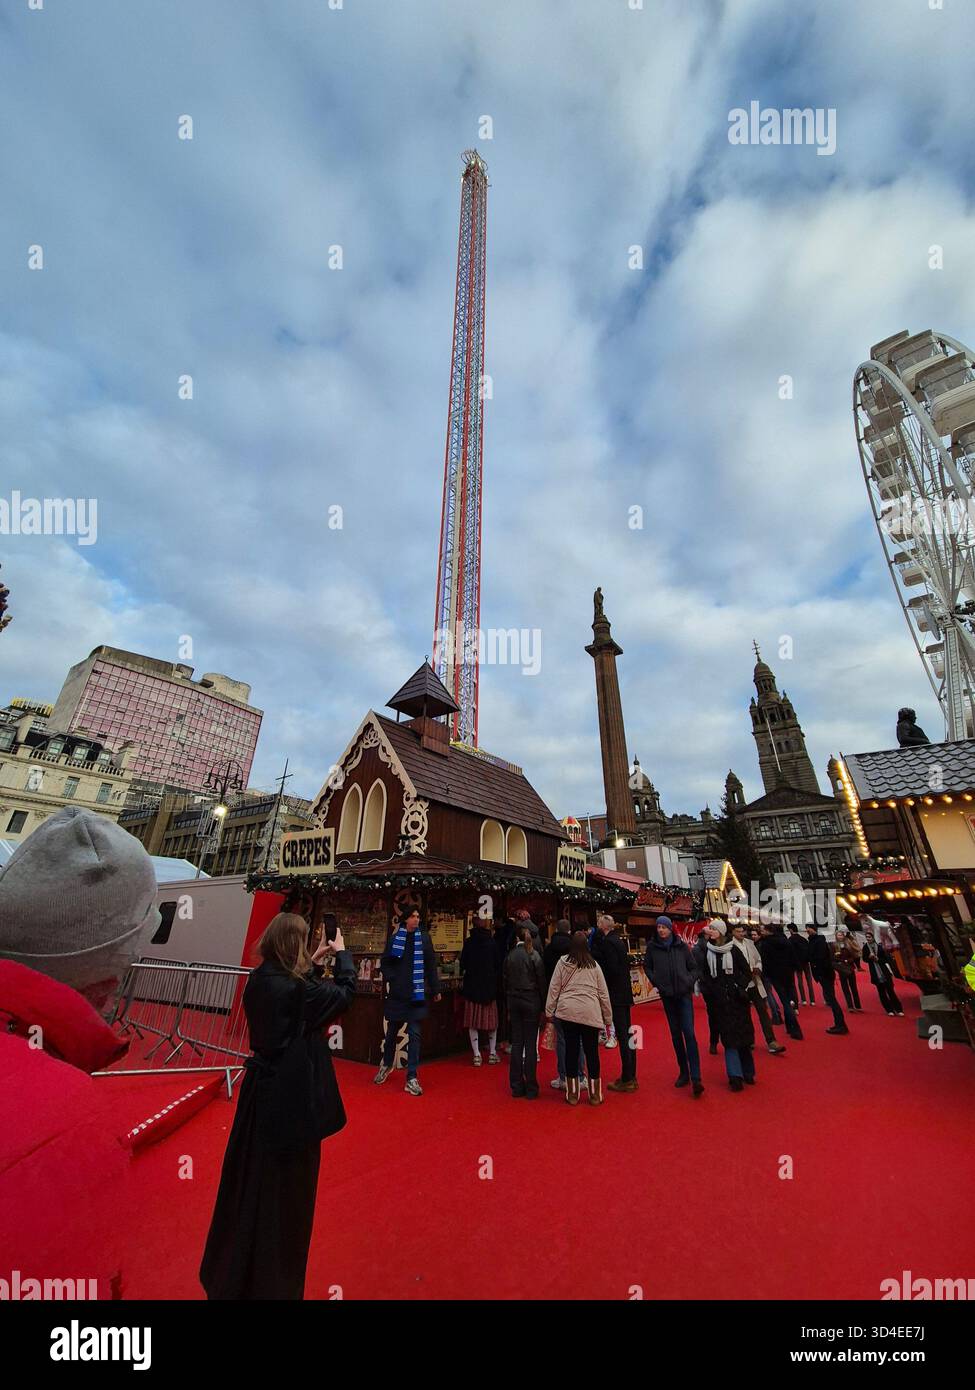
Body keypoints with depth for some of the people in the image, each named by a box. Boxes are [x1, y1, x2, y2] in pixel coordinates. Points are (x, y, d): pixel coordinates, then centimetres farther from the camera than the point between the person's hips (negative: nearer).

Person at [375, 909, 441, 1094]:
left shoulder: (424, 938, -3)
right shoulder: (395, 938, -3)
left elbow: (431, 965, 2)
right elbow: (385, 963, 5)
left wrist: (435, 990, 6)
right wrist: (391, 979, -10)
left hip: (416, 993, -1)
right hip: (397, 993, 1)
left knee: (414, 1035, 0)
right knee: (392, 1032, 17)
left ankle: (412, 1078, 12)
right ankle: (386, 1064, 43)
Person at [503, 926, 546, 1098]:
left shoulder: (510, 955, -1)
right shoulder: (534, 955, -12)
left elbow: (505, 980, 5)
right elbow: (541, 982, -7)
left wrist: (509, 1002, 14)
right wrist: (543, 1005, 2)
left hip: (514, 1000, 4)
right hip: (531, 1001, -3)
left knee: (516, 1043, 11)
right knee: (530, 1045, 5)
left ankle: (517, 1087, 18)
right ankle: (531, 1088, 12)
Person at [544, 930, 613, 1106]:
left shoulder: (562, 963, 0)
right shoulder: (594, 965, 3)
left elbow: (554, 988, 1)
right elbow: (604, 993, 8)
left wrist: (549, 1011, 8)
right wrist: (608, 1017, 17)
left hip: (568, 1012, 0)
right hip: (590, 1013, 0)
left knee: (571, 1050, 10)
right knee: (592, 1052, 12)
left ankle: (572, 1094, 21)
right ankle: (595, 1094, 23)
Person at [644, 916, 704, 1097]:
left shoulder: (681, 946, -4)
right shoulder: (652, 946, -3)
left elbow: (693, 967, 7)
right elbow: (647, 967, 10)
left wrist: (690, 982, -6)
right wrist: (656, 982, -1)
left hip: (684, 994, -1)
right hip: (667, 995, 2)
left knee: (689, 1033, -9)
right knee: (675, 1035, 10)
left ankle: (696, 1078, -7)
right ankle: (683, 1072, 24)